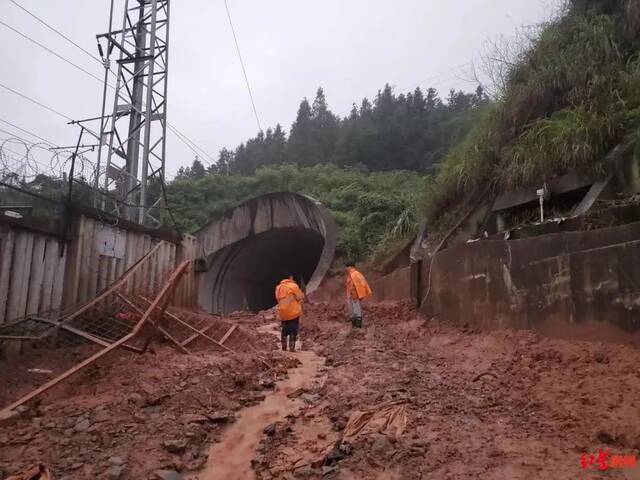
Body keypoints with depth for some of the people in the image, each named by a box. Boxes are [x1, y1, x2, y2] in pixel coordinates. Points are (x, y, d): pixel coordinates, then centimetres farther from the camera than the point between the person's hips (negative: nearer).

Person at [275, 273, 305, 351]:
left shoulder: (278, 287, 10)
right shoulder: (293, 285, -9)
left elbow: (278, 299, 14)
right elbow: (300, 297, -9)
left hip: (283, 313, 6)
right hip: (293, 312, -6)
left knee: (284, 330, 16)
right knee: (293, 330, 0)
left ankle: (284, 348, 20)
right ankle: (291, 348, -4)